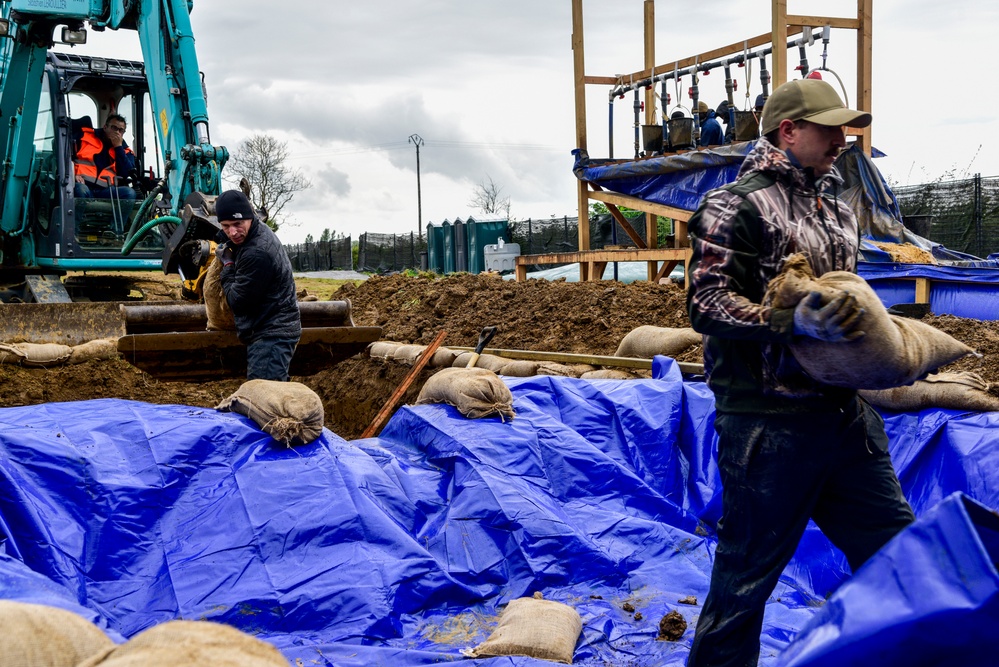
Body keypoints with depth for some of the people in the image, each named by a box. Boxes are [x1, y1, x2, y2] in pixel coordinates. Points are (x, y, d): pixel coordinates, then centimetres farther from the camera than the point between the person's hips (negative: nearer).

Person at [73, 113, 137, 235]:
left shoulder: (124, 150, 18)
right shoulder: (85, 135, 14)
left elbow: (128, 174, -1)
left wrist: (118, 147, 1)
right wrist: (71, 173, -10)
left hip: (105, 192, 3)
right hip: (83, 185, -2)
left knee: (129, 192, -25)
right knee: (81, 190, -38)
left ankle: (116, 233, -29)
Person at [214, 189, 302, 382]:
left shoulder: (257, 254, -25)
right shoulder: (261, 231, 5)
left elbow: (237, 302, -17)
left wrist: (227, 265, -5)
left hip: (271, 334, -11)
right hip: (273, 331, 11)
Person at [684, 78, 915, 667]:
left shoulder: (839, 209, 18)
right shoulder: (738, 206, -10)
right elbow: (707, 304, -19)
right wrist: (793, 323, -30)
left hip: (846, 414, 8)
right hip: (769, 425, -8)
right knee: (747, 576, 2)